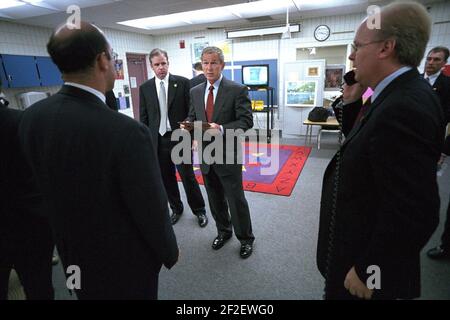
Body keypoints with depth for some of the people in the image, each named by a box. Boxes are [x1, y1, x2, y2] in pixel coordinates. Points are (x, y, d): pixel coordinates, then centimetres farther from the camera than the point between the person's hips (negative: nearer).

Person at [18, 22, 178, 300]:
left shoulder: (31, 117, -12)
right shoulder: (127, 131, -33)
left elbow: (47, 187, 1)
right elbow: (151, 210, -23)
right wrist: (170, 252, -6)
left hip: (73, 252, 6)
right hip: (126, 259, -5)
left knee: (91, 293, 30)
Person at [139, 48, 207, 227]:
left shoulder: (182, 82, -2)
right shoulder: (145, 88, 6)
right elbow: (144, 118, 7)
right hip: (158, 140, 3)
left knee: (188, 177, 4)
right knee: (166, 178, 13)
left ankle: (199, 210, 23)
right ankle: (176, 208, 33)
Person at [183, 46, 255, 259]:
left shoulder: (237, 90, -9)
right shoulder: (195, 92, 7)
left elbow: (246, 121, -13)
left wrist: (222, 129, -28)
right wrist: (188, 125, -9)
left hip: (228, 155, -5)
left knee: (236, 200, 5)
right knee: (215, 199, 18)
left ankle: (245, 238, 27)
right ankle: (223, 231, 41)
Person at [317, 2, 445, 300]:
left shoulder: (404, 107, -30)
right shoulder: (403, 95, 2)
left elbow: (413, 214, -30)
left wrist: (367, 271, -21)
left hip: (369, 262, -9)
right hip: (364, 243, 9)